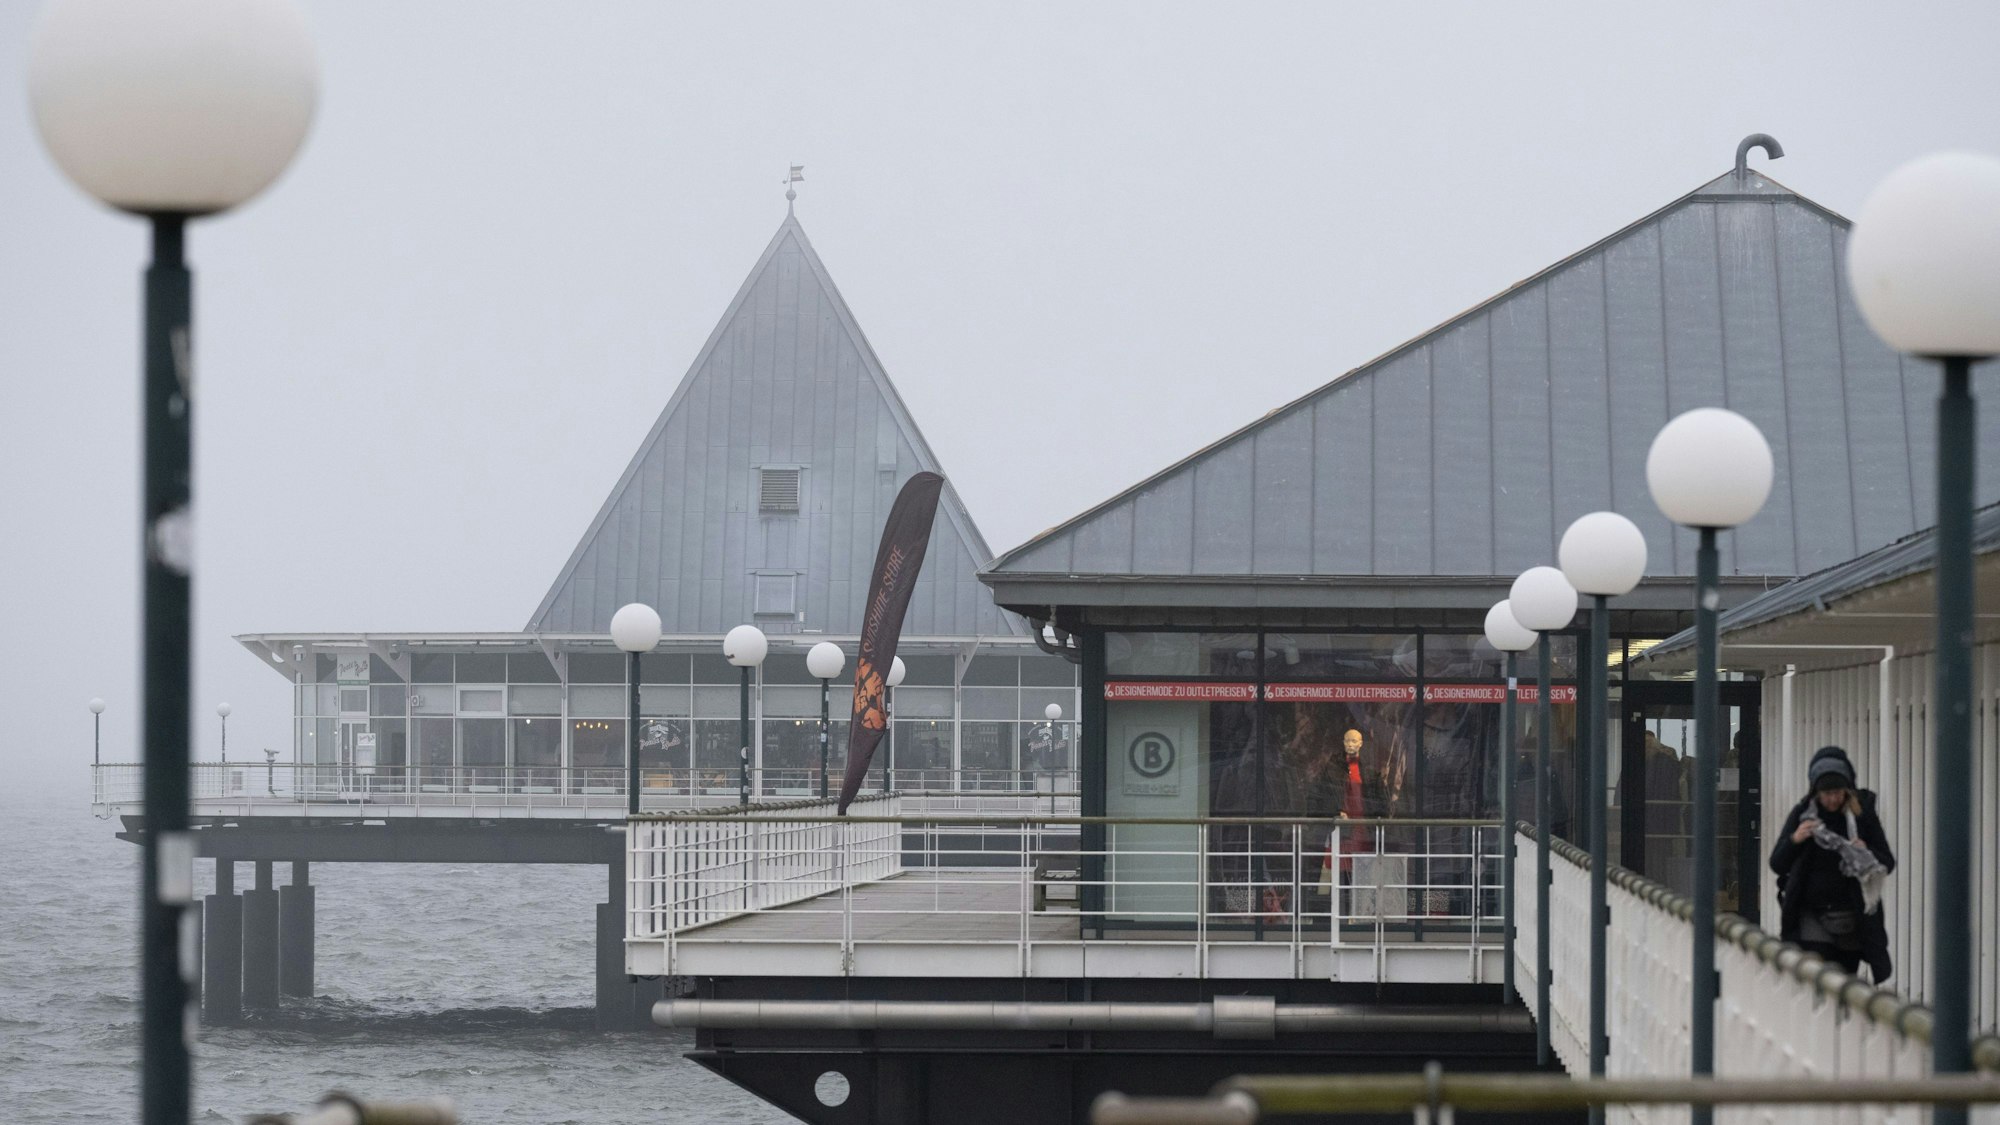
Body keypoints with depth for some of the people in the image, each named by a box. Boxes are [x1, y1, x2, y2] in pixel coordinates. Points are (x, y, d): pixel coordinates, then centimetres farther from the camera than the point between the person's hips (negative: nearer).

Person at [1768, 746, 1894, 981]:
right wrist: (1794, 840, -17)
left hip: (1852, 918, 1)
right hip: (1812, 915, -1)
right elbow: (1777, 864, 3)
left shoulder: (1862, 814, 1)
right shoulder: (1803, 813, 2)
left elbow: (1888, 863, 3)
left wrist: (1867, 854, -18)